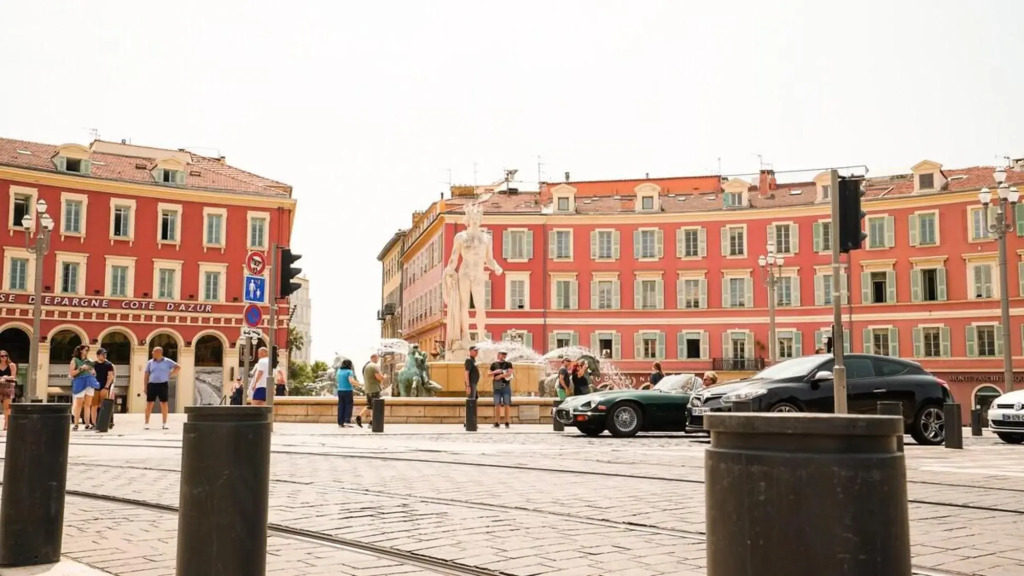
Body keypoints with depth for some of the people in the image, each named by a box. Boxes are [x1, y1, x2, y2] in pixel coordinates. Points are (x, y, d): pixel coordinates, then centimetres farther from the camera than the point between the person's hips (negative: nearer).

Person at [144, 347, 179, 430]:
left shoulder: (167, 361, 3)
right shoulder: (150, 362, 8)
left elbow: (178, 367, 3)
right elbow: (146, 375, 7)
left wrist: (170, 375, -3)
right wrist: (145, 387, 1)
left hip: (163, 385, -1)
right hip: (152, 384, 1)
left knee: (164, 404, 3)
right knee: (149, 404, -2)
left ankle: (165, 423, 10)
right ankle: (147, 423, 3)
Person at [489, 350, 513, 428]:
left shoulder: (508, 364, 8)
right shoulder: (494, 364, 11)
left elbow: (509, 373, -6)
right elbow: (489, 374, 10)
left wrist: (500, 375, -14)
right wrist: (495, 372, -8)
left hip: (506, 386, -1)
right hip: (497, 386, 1)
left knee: (507, 404, -1)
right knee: (497, 404, -1)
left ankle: (507, 422, 3)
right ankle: (497, 422, 2)